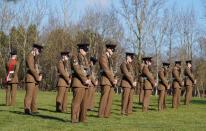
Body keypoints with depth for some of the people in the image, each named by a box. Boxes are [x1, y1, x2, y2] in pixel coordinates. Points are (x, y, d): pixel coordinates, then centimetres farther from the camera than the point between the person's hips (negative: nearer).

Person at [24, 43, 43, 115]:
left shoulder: (35, 57, 19)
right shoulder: (30, 56, -11)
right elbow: (31, 69, -19)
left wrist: (40, 76, 2)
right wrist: (38, 77, -15)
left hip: (35, 79, 9)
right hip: (30, 79, -9)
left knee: (34, 95, 8)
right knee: (29, 95, -9)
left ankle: (33, 110, 10)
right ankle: (27, 110, -8)